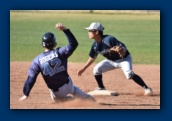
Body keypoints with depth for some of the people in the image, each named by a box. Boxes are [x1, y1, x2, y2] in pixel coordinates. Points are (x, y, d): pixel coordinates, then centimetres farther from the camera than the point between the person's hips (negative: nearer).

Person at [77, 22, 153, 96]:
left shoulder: (109, 40, -30)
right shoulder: (95, 45, -6)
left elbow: (123, 47, -28)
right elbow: (92, 58, 10)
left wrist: (122, 51, -51)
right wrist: (83, 69, 13)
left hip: (124, 59, -8)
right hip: (111, 60, 8)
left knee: (129, 74, -30)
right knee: (96, 69, -3)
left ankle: (146, 89, -27)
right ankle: (101, 88, 18)